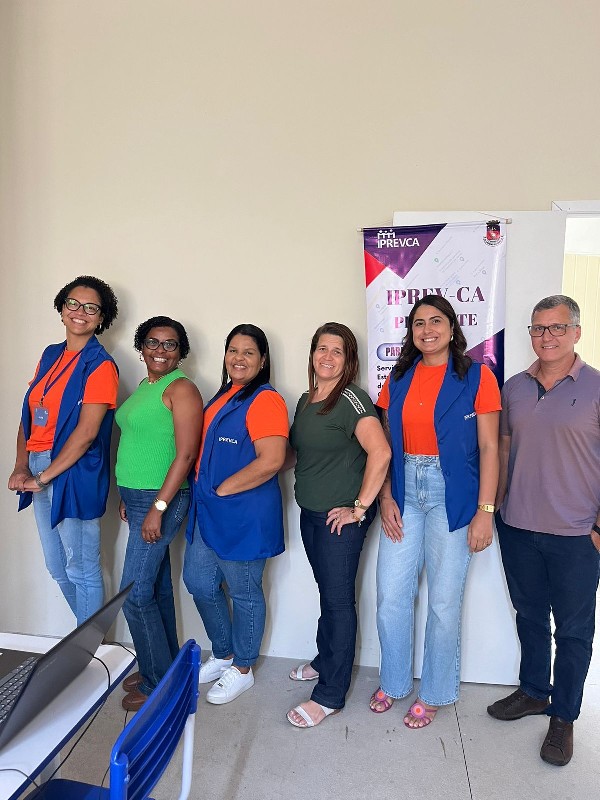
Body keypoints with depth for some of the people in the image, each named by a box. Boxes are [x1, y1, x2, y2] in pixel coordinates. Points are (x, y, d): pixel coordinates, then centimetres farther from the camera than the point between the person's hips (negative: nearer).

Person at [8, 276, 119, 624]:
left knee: (82, 569, 4)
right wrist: (22, 467, -2)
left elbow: (87, 432, -18)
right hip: (39, 469, 8)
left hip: (75, 472, -8)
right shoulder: (50, 355, 11)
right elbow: (29, 414, 10)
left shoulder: (100, 364, -11)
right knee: (58, 568, 18)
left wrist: (44, 476, -15)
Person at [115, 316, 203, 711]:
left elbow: (186, 454, -19)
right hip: (138, 498, 8)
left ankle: (158, 684, 15)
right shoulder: (144, 387, 13)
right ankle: (165, 665, 32)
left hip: (161, 500, -8)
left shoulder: (181, 388, -14)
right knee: (158, 586, 17)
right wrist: (128, 498, 18)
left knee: (135, 594, -3)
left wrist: (158, 508, -20)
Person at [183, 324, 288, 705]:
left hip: (245, 516, -9)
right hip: (208, 512, 9)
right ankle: (223, 654, 39)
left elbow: (271, 460, -26)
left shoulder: (265, 400, -16)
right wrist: (203, 492, 9)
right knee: (199, 582, 17)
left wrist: (221, 489, -18)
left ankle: (242, 669, 30)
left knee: (244, 594, 8)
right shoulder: (223, 396, 13)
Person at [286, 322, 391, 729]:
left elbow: (380, 453, -28)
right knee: (327, 592, 22)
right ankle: (326, 660, 42)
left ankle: (331, 695, 17)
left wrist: (360, 507, -22)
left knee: (339, 599, 4)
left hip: (341, 517, -7)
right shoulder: (305, 400, 9)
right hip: (310, 512, 8)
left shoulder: (352, 400, -17)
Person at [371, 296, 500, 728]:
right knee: (391, 595, 8)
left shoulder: (477, 376, -4)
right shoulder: (398, 378, 8)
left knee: (444, 601, 6)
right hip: (404, 492, 4)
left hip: (452, 495, -3)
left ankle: (434, 693, 29)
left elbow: (489, 448, -6)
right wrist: (386, 498, -1)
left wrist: (485, 511, -10)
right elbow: (387, 445, 8)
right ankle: (393, 681, 32)